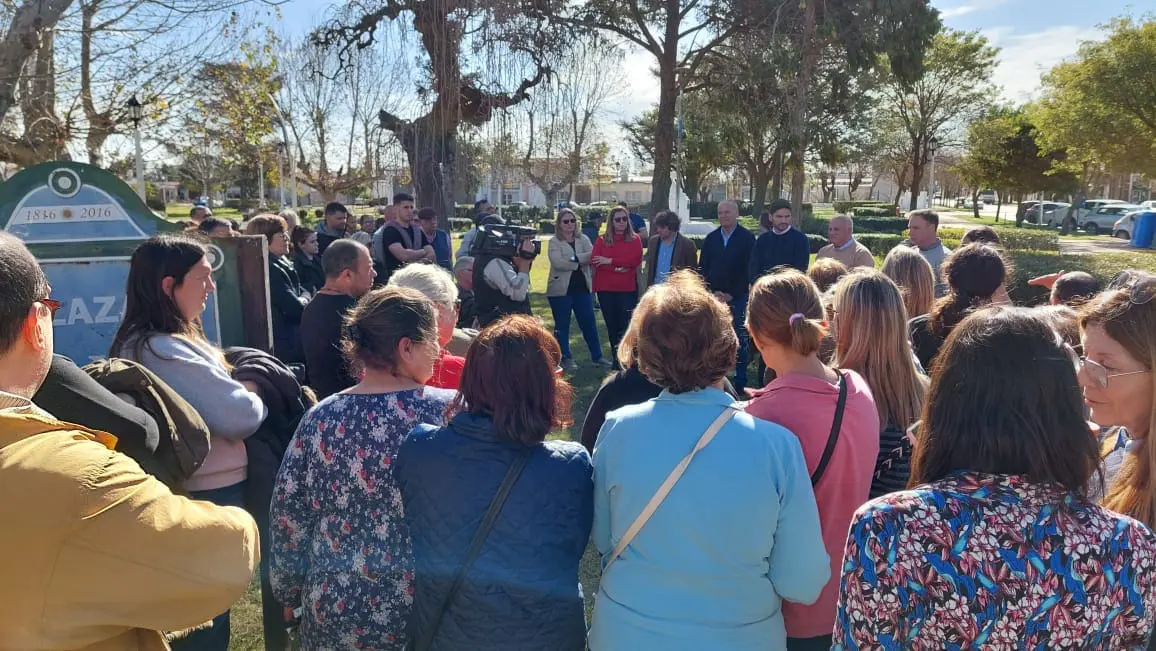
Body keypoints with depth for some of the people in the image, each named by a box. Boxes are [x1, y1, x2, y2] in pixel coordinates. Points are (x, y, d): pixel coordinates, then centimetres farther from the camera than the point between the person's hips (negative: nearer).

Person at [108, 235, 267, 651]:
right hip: (208, 495, -10)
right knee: (208, 616, 6)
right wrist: (255, 394, -5)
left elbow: (207, 397, 14)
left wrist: (237, 389, -3)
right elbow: (240, 416, -25)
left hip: (177, 489, 10)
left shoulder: (141, 342, 7)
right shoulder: (165, 350, -25)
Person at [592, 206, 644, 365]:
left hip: (628, 288, -2)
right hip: (605, 288, 2)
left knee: (625, 325, -5)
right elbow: (594, 260, -6)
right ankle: (615, 357, 20)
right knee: (611, 324, 10)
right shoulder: (602, 240, 7)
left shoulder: (635, 239, 4)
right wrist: (616, 268, -17)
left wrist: (610, 261, -14)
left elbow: (636, 259, -11)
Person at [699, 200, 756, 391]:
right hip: (713, 297, 3)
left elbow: (749, 269, -5)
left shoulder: (747, 238, -1)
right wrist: (712, 291, -1)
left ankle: (740, 382, 5)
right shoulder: (711, 238, 10)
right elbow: (702, 268, 11)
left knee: (739, 340, -2)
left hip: (737, 297, -3)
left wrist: (731, 295, -7)